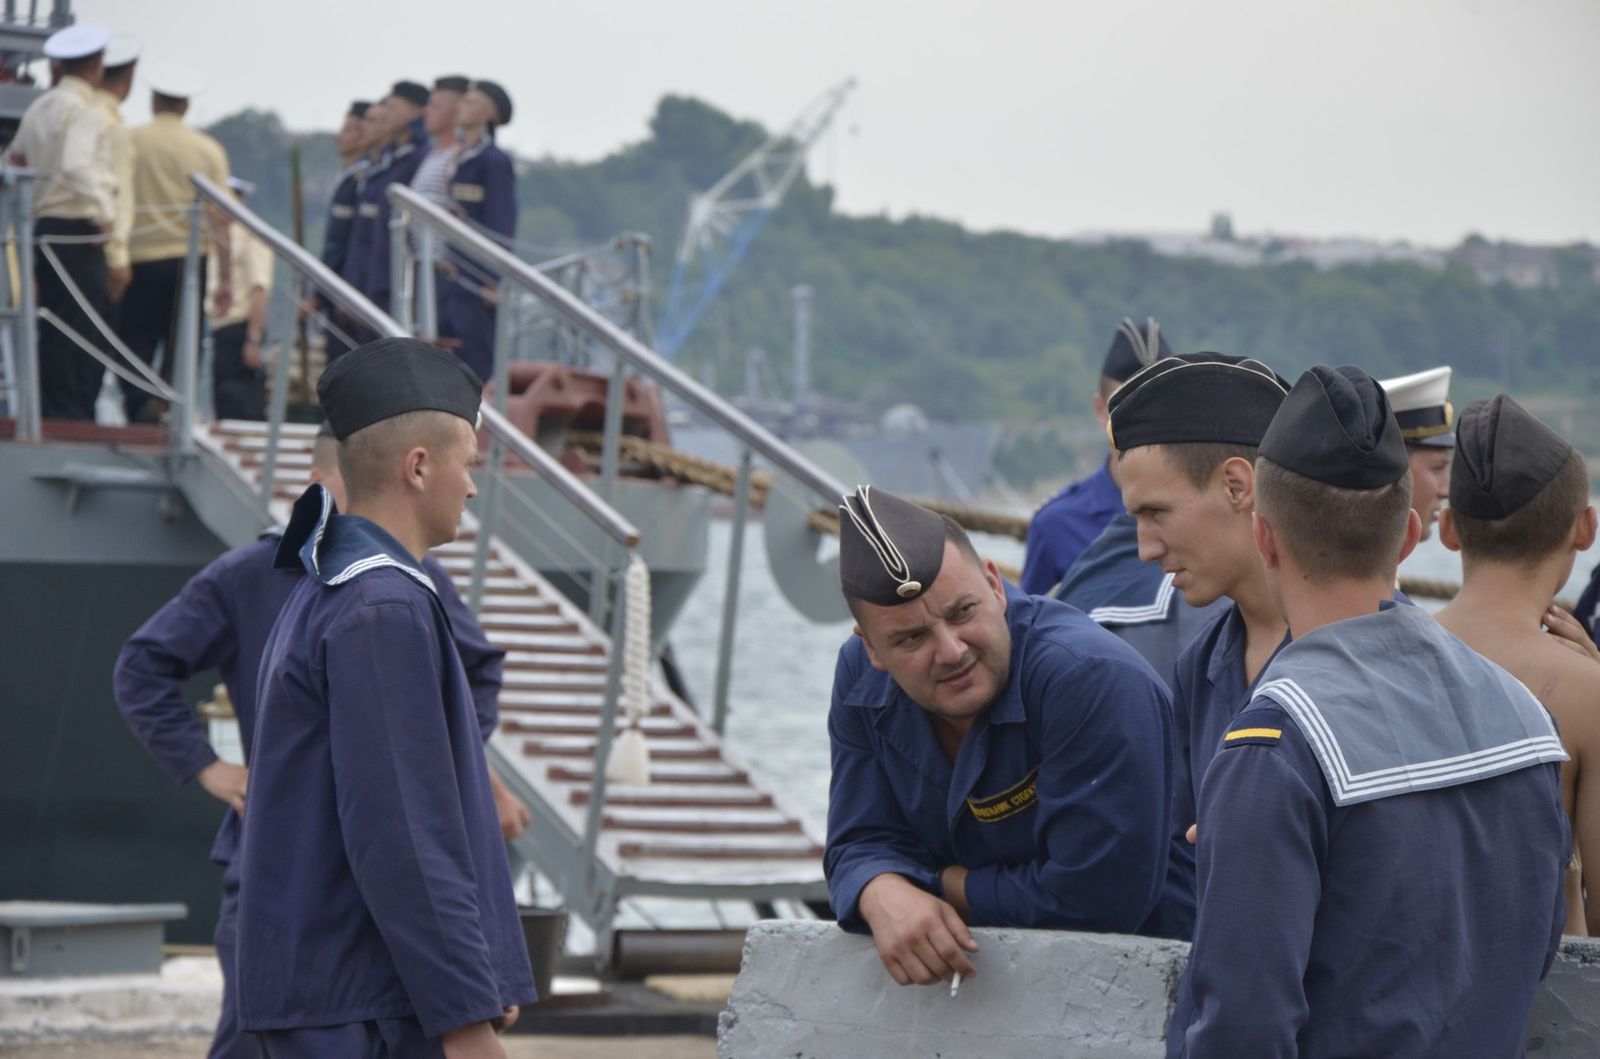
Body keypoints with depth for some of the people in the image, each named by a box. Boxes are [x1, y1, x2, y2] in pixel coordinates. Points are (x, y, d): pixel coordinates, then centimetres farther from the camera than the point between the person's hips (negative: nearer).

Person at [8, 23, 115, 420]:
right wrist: (104, 211, -27)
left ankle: (51, 412, 14)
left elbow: (17, 157, 27)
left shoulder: (39, 108, 13)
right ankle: (72, 415, -9)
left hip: (45, 226, 9)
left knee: (54, 327, 12)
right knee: (82, 328, -7)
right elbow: (76, 165, -27)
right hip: (78, 231, -9)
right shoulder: (86, 112, -13)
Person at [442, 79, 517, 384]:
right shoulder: (461, 160, 15)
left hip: (480, 284, -9)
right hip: (458, 281, 9)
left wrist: (495, 282, -17)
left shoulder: (494, 162, -10)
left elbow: (502, 225, -13)